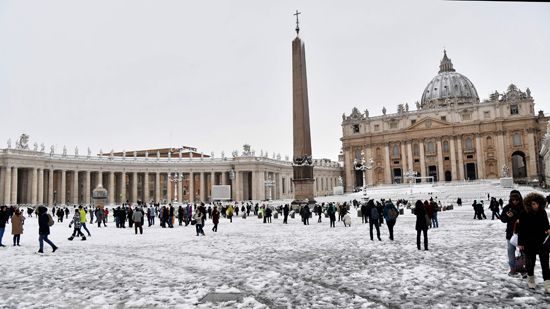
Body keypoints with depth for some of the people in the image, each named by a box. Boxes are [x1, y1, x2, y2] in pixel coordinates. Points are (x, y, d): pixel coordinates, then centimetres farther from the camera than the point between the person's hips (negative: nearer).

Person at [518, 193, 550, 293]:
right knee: (531, 262, 9)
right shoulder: (524, 214, -7)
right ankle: (530, 279, 33)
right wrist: (520, 243, -3)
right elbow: (521, 229, -3)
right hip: (530, 242, -2)